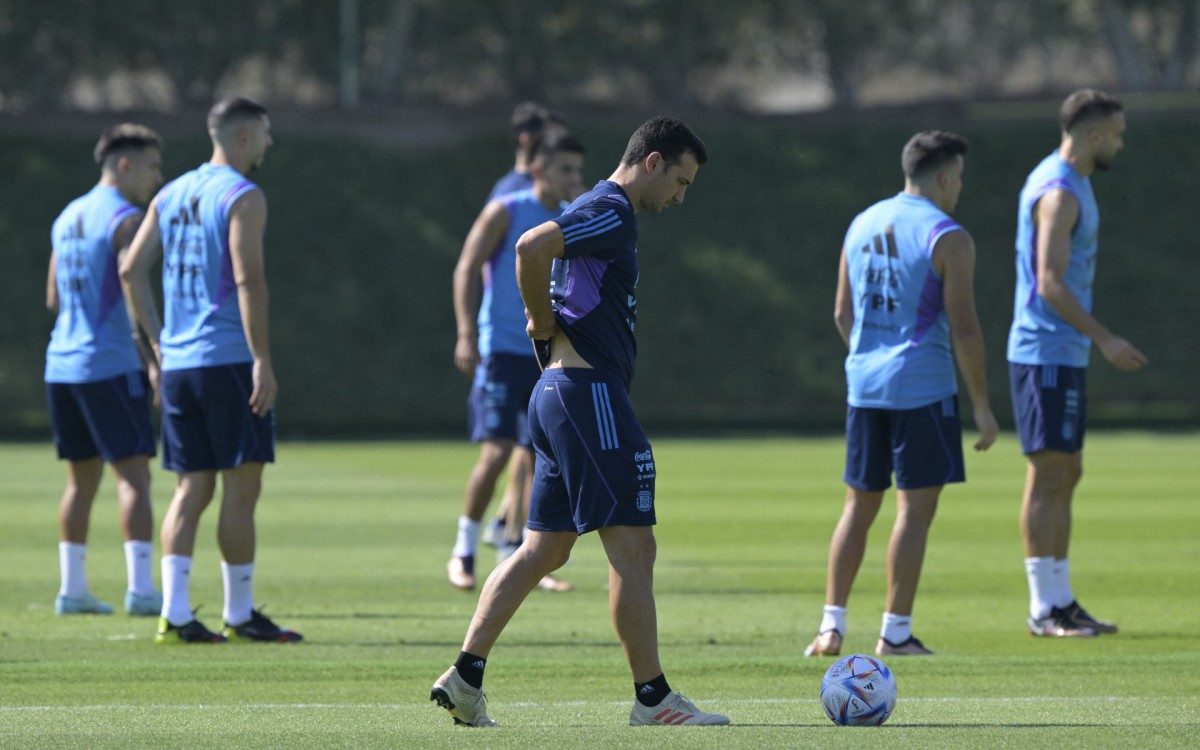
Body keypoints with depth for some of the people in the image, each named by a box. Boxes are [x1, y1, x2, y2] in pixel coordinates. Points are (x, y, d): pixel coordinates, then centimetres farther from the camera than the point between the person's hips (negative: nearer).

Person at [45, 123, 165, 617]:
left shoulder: (67, 219, 16)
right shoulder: (125, 219, -9)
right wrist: (151, 359, -19)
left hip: (62, 366, 8)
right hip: (111, 366, -8)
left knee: (83, 478, 14)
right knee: (133, 475, -8)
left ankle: (72, 589, 13)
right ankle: (140, 588, -15)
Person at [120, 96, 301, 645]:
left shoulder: (171, 196, 14)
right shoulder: (243, 197, -8)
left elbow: (132, 272, 14)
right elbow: (247, 279, -17)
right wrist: (263, 361, -17)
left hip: (178, 364, 7)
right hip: (231, 359, -7)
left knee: (192, 488, 7)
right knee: (240, 488, 0)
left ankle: (173, 611, -2)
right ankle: (239, 614, 3)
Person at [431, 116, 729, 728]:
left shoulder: (604, 214, 20)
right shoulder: (610, 213, -11)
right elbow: (531, 248, -25)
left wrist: (548, 329, 14)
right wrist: (548, 327, -13)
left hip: (560, 394, 10)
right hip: (589, 392, -10)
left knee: (543, 550, 10)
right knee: (633, 548, -6)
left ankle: (466, 676, 6)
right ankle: (651, 697, -4)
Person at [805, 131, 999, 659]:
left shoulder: (861, 225, 11)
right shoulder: (947, 238, -9)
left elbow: (843, 313, 16)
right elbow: (964, 328, -12)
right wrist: (982, 405, -6)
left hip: (864, 384, 6)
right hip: (923, 387, -6)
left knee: (860, 505, 12)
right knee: (916, 509, -1)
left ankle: (831, 627, 7)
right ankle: (896, 632, -2)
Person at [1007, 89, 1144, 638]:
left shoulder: (1069, 184, 16)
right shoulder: (1059, 193, -16)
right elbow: (1049, 284, -22)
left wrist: (1093, 339, 25)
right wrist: (1104, 339, -24)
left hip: (1064, 353, 11)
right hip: (1047, 352, -11)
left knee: (1066, 474, 11)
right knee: (1047, 475, -8)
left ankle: (1061, 600, 15)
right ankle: (1044, 608, -7)